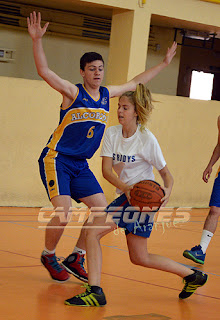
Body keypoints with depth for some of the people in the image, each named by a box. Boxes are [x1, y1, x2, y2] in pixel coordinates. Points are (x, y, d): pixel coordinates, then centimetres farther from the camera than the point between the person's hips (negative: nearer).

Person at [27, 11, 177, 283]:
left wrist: (164, 64, 24)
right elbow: (44, 71, -24)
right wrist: (37, 40, -37)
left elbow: (136, 82, 21)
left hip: (80, 164, 7)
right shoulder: (73, 93, -11)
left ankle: (76, 258, 14)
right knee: (63, 212, -20)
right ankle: (48, 256, 6)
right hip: (56, 159, -7)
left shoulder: (107, 94, 8)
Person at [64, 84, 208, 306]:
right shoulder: (112, 133, 1)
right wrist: (126, 187, -26)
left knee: (93, 231, -19)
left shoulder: (147, 140, -12)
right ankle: (192, 276, 28)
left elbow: (165, 172, -5)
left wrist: (168, 190, -28)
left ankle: (95, 291, -15)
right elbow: (106, 170, -8)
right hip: (125, 195, 7)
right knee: (140, 258, 16)